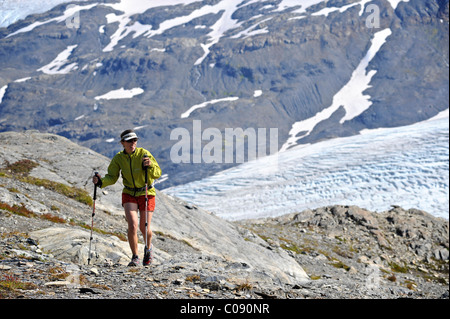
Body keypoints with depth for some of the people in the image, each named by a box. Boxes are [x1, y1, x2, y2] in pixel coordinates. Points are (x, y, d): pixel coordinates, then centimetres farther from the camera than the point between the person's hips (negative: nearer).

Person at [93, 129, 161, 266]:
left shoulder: (144, 154, -13)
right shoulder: (118, 158, -6)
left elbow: (158, 174, -14)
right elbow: (112, 178, -4)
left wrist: (150, 165, -34)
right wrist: (101, 182, -24)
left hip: (147, 193, -1)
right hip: (129, 194, 1)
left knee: (144, 228, 4)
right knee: (133, 225, -17)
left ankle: (149, 248, 37)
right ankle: (135, 257, -2)